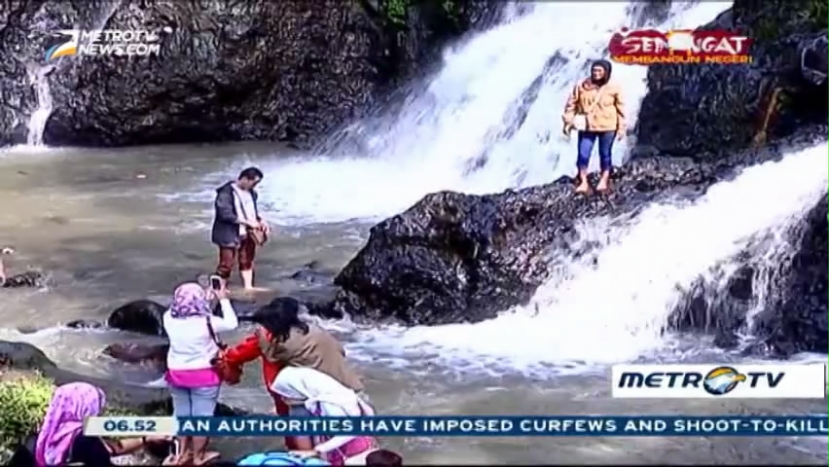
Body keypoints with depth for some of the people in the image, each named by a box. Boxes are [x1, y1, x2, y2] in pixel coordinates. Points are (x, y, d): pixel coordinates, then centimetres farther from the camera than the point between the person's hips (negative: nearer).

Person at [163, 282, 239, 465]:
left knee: (181, 413, 20)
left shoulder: (169, 319, -11)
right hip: (203, 374, -5)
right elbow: (231, 323, -8)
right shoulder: (206, 322, -23)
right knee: (202, 415, 10)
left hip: (176, 373, 5)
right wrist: (223, 300, 1)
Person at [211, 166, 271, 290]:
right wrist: (248, 222, -23)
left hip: (248, 234, 7)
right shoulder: (226, 193, -16)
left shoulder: (251, 193, 7)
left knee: (247, 261, 14)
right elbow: (226, 215, -23)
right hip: (230, 235, -7)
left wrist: (260, 221, 0)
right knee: (227, 263, -3)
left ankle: (248, 288, 22)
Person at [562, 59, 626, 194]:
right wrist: (568, 122, -1)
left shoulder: (614, 88, -4)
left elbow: (620, 108, 1)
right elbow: (572, 104, 3)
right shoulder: (581, 86, -3)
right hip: (587, 127, 1)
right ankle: (583, 183, 5)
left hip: (607, 127, -1)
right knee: (583, 154, -5)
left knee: (605, 154, 9)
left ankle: (604, 181, 23)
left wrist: (621, 127, 0)